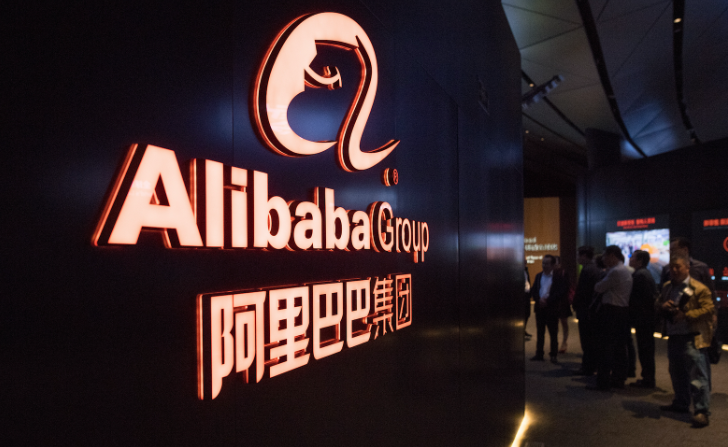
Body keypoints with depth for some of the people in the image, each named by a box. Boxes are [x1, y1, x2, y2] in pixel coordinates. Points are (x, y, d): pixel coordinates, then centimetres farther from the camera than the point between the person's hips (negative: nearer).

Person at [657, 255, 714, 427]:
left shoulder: (699, 288, -10)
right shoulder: (667, 287, 13)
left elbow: (709, 309, -14)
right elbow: (658, 305, 20)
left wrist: (686, 315, -20)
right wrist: (662, 306, -4)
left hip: (692, 339, -8)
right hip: (673, 337, 8)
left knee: (697, 376, -7)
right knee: (677, 374, 18)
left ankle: (702, 411, -1)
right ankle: (681, 404, 32)